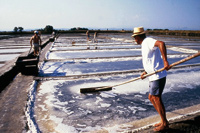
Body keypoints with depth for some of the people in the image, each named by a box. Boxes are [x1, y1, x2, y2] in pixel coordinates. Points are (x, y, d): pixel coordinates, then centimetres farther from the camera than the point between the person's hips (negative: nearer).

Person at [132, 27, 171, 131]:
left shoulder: (148, 41, -12)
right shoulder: (145, 44, 20)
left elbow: (161, 43, -32)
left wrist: (165, 61, -37)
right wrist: (145, 72, 19)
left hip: (158, 75, -10)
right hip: (154, 76, 10)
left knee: (156, 98, -3)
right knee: (151, 97, 14)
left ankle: (164, 123, 11)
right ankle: (163, 121, 24)